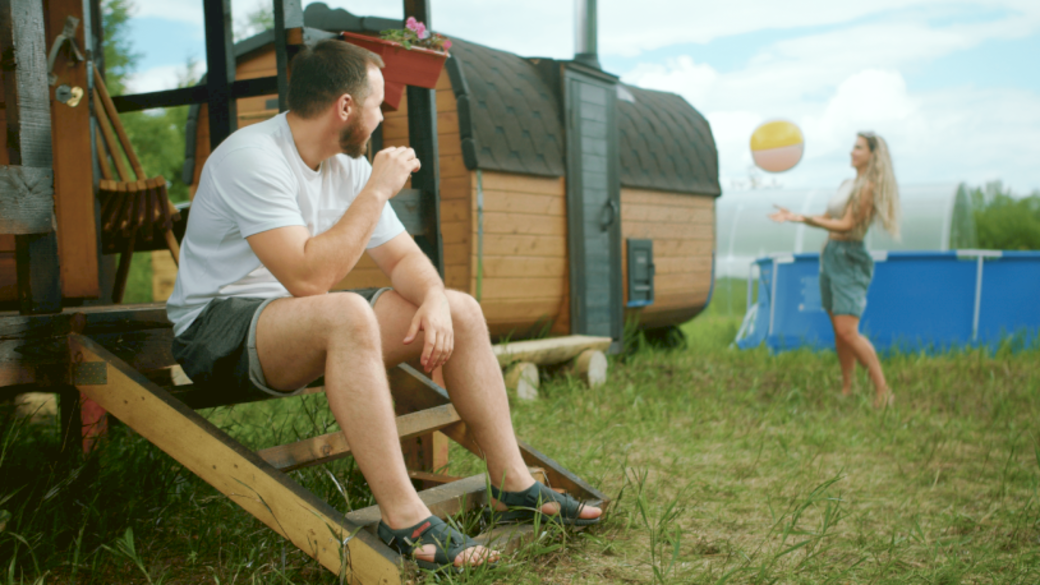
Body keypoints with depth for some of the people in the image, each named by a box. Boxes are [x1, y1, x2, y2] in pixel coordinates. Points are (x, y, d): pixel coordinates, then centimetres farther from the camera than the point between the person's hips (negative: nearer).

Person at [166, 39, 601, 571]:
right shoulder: (252, 159, -22)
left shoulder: (348, 164, 5)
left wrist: (434, 299, -16)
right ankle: (403, 518, -34)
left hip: (312, 325, 8)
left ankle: (514, 485, 1)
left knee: (462, 311, -2)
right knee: (347, 314, -39)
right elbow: (308, 277, -33)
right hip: (217, 329, -8)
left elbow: (402, 256, 7)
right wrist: (377, 190, -25)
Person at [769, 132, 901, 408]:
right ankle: (847, 390, 16)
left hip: (850, 260, -9)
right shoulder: (847, 184, 16)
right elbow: (827, 219, 21)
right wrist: (792, 215, 12)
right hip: (831, 256, 9)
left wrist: (804, 219, -23)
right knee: (839, 331, 9)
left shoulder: (868, 187, -12)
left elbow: (847, 225, -18)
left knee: (848, 331, -16)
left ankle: (882, 390, -8)